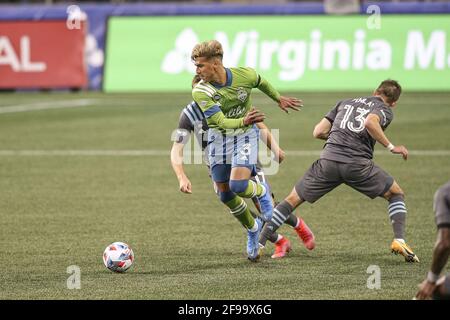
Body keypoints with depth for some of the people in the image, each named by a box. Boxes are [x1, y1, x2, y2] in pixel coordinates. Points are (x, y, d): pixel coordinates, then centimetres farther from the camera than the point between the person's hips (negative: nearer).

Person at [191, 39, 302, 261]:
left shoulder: (244, 75, -19)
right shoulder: (200, 92, -22)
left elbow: (261, 83, 6)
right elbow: (221, 122, -29)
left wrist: (279, 99, 22)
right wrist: (243, 121, -48)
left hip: (245, 135, -2)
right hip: (218, 137, 2)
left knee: (238, 185, -21)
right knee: (224, 194, 7)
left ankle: (261, 191, 15)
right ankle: (252, 228, 32)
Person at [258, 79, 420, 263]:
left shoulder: (345, 103, 26)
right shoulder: (386, 110, 12)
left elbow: (318, 132, 20)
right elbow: (370, 122, -14)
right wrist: (391, 147, -8)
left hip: (328, 159, 3)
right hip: (358, 164, -3)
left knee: (293, 200, 16)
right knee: (396, 195, 19)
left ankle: (259, 243, 10)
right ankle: (399, 240, 2)